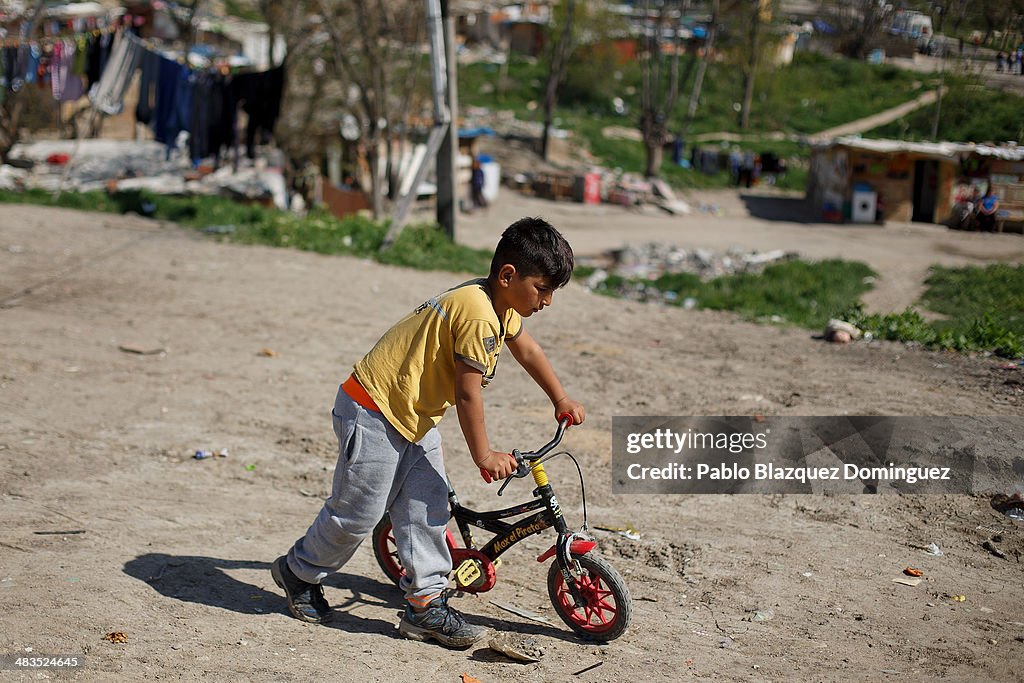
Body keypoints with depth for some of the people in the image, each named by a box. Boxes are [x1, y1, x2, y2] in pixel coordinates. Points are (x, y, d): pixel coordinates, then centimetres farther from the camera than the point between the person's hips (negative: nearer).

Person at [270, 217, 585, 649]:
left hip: (413, 417, 10)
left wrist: (561, 399, 32)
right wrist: (483, 456, -11)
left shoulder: (501, 304, 4)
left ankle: (426, 603, 9)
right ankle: (299, 572, 25)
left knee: (428, 508, 5)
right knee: (358, 512, 3)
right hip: (373, 416, -10)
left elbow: (527, 350, 24)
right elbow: (468, 394, -22)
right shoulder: (478, 313, -27)